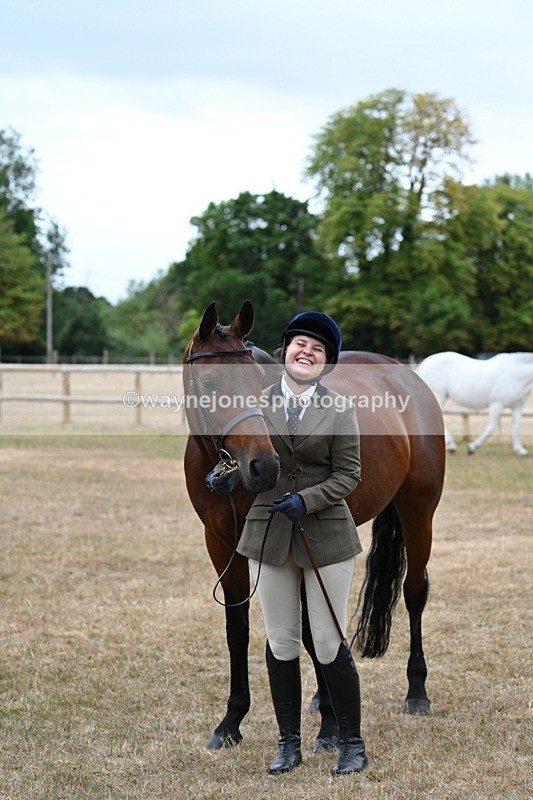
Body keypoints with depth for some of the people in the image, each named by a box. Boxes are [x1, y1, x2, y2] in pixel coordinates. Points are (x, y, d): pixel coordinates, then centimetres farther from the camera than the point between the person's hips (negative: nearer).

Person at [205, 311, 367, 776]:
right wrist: (225, 477, -15)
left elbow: (349, 475, -5)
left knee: (330, 645, 1)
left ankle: (352, 744, 16)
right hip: (269, 533, 3)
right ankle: (290, 744, 22)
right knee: (281, 645, 9)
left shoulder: (339, 409, -4)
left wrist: (306, 500, -19)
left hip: (326, 534, -2)